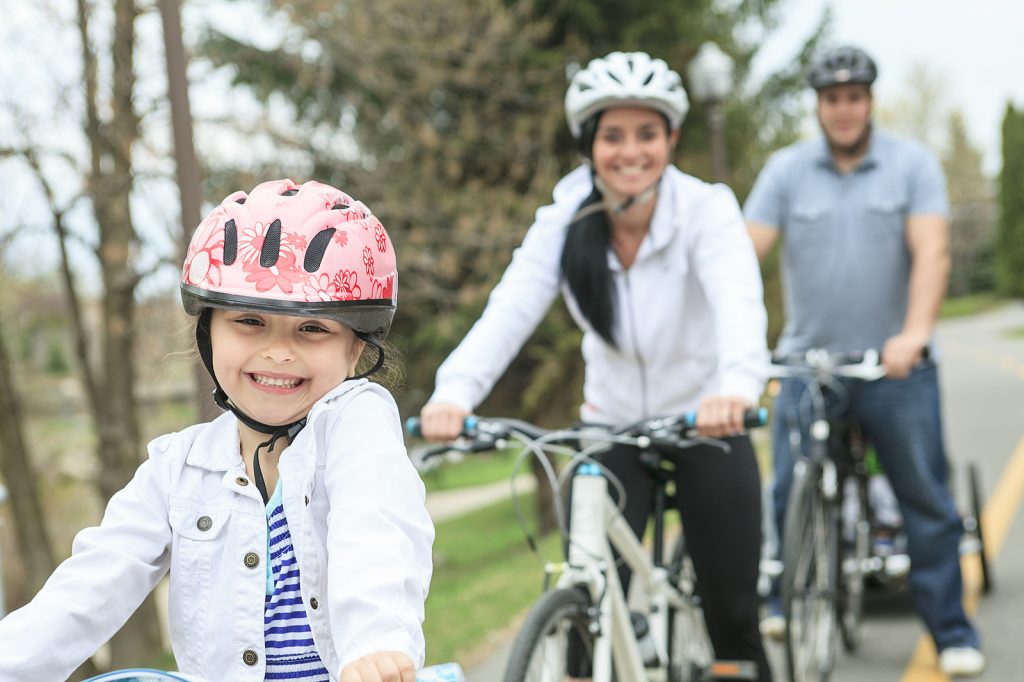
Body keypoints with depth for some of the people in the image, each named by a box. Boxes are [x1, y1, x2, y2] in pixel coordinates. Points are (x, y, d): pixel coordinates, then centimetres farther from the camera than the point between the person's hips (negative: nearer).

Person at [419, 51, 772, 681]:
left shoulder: (706, 209, -19)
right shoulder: (564, 223, -12)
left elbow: (738, 299, -37)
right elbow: (509, 311, -26)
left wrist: (737, 386, -59)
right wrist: (455, 393, -46)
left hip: (706, 424, -1)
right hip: (610, 428, 2)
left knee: (733, 617, 2)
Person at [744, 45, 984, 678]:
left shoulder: (913, 163, 0)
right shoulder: (786, 170, 3)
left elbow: (932, 252, -12)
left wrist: (915, 332, -27)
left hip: (897, 365, -1)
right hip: (808, 360, 1)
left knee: (927, 501, 3)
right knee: (788, 497, 1)